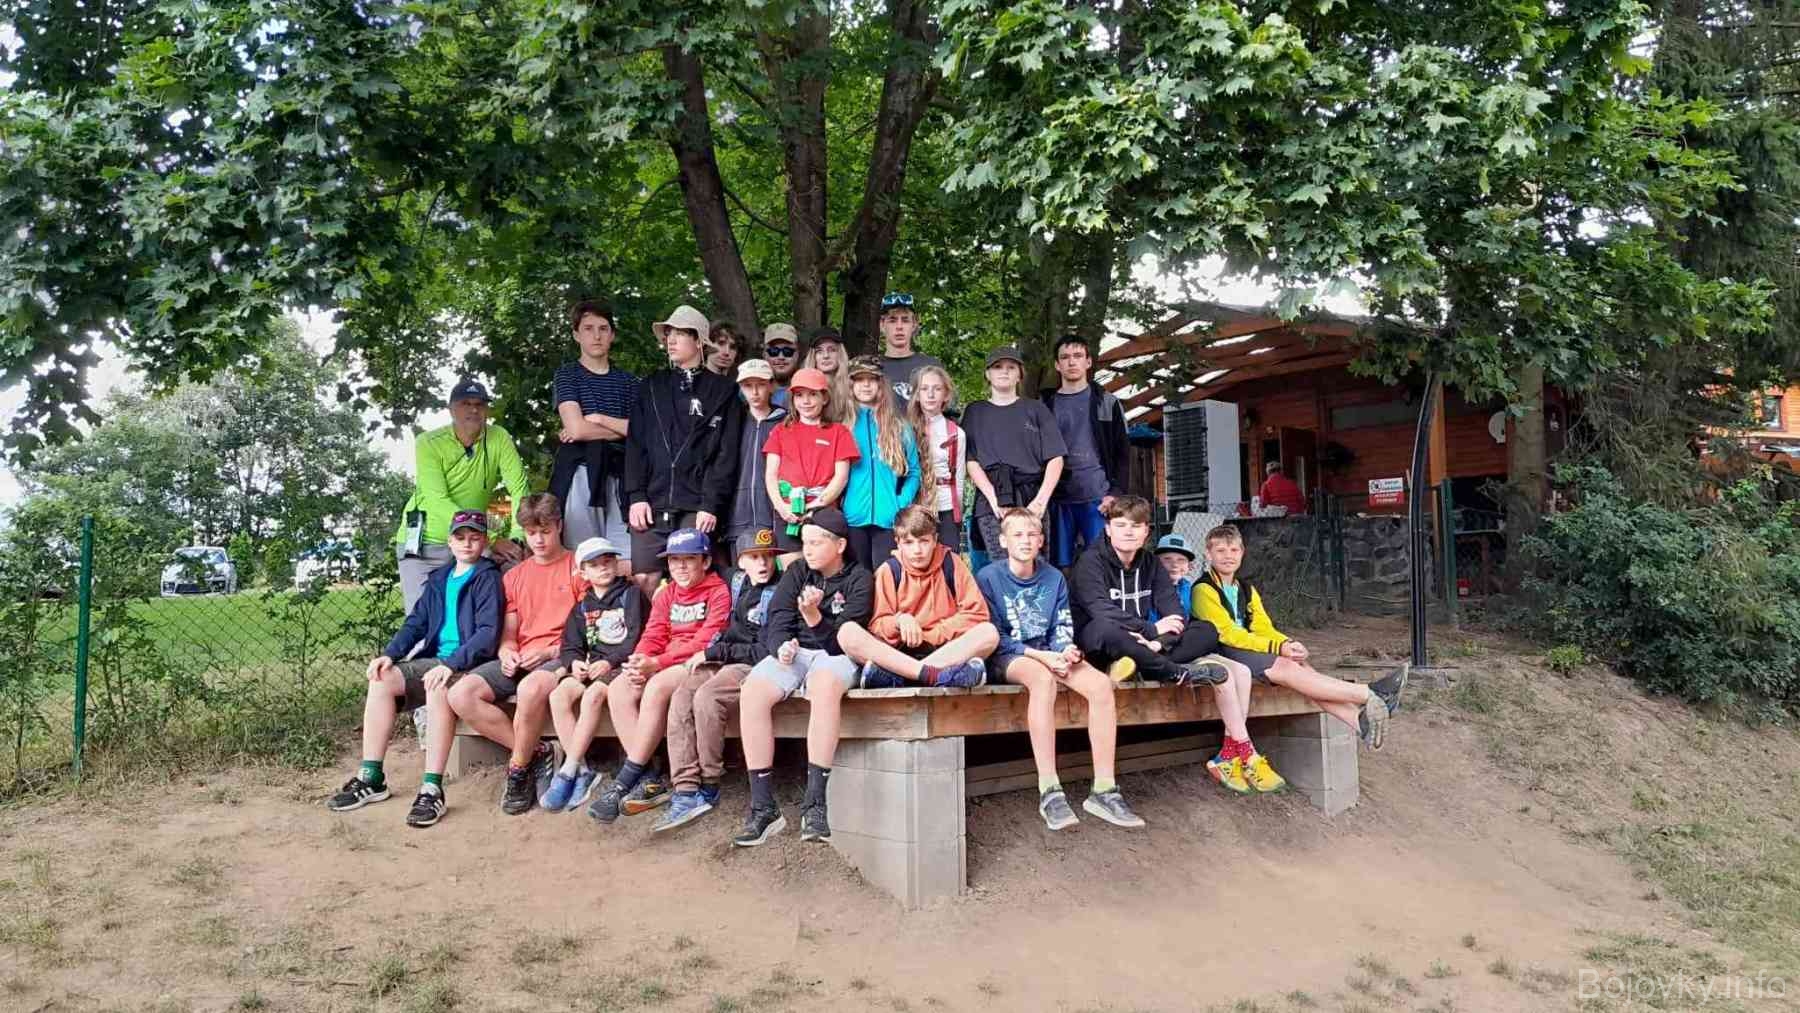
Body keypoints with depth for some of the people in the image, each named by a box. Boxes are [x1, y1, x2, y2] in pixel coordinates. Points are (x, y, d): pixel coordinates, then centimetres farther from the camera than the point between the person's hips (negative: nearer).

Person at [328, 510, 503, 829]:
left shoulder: (488, 577, -4)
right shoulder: (439, 578, 18)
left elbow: (488, 632, -15)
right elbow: (416, 622, 14)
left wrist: (451, 664, -26)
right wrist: (389, 654, -4)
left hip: (470, 663, -7)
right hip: (435, 659, 7)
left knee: (439, 690, -36)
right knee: (381, 681, -13)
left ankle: (432, 790, -34)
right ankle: (371, 778, -8)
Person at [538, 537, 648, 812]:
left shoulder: (631, 594, 6)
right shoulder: (582, 607, 22)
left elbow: (636, 639, -6)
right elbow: (570, 646, 15)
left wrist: (610, 662, -18)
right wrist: (574, 662, -9)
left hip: (621, 664, -5)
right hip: (590, 666, 5)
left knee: (593, 695, -35)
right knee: (559, 695, -25)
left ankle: (567, 772, -30)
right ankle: (581, 771, -25)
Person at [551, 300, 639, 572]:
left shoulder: (627, 381, 19)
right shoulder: (567, 374, 10)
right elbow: (576, 429, -5)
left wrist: (598, 419, -3)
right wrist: (621, 428, 4)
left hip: (618, 473, 3)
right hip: (580, 472, -3)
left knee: (626, 563, -9)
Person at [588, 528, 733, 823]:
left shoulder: (718, 591, -2)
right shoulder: (666, 594, 21)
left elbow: (706, 641, -12)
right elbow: (653, 636, 11)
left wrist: (657, 663, -20)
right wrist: (638, 663, -13)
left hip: (698, 665, -7)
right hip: (663, 666, 7)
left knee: (657, 687, -34)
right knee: (618, 689, -20)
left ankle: (624, 782, -28)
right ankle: (648, 779, -24)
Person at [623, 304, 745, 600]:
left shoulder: (723, 391, 7)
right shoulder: (651, 387, 17)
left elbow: (727, 453, 1)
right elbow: (635, 444, 11)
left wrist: (712, 504, -8)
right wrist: (636, 496, 0)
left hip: (697, 507, -3)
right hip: (652, 503, 3)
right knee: (645, 579, -2)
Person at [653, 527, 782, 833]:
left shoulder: (778, 592, -4)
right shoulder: (742, 588, 18)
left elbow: (768, 650, -11)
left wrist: (717, 652, -8)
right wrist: (711, 653, 7)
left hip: (755, 666, -7)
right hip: (726, 662, 7)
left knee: (706, 697, -31)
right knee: (681, 698, -20)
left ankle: (709, 787, -15)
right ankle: (686, 791, -27)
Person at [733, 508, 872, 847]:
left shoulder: (858, 579, 2)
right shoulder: (797, 571, 15)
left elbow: (842, 638, -7)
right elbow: (776, 622, 6)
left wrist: (814, 618, -25)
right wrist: (782, 645, -16)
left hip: (835, 656, -4)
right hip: (794, 651, 4)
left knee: (825, 685, -40)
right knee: (752, 692, -28)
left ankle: (815, 803, -38)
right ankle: (763, 807, -25)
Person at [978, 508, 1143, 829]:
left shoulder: (1053, 578, 11)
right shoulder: (988, 577, -3)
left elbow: (1063, 628, 9)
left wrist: (1066, 651, -15)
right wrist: (1040, 655, -16)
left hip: (1050, 655, 5)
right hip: (1007, 658, -5)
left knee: (1101, 684, -23)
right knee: (1043, 679, -39)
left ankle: (1104, 790, -22)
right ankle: (1049, 792, -42)